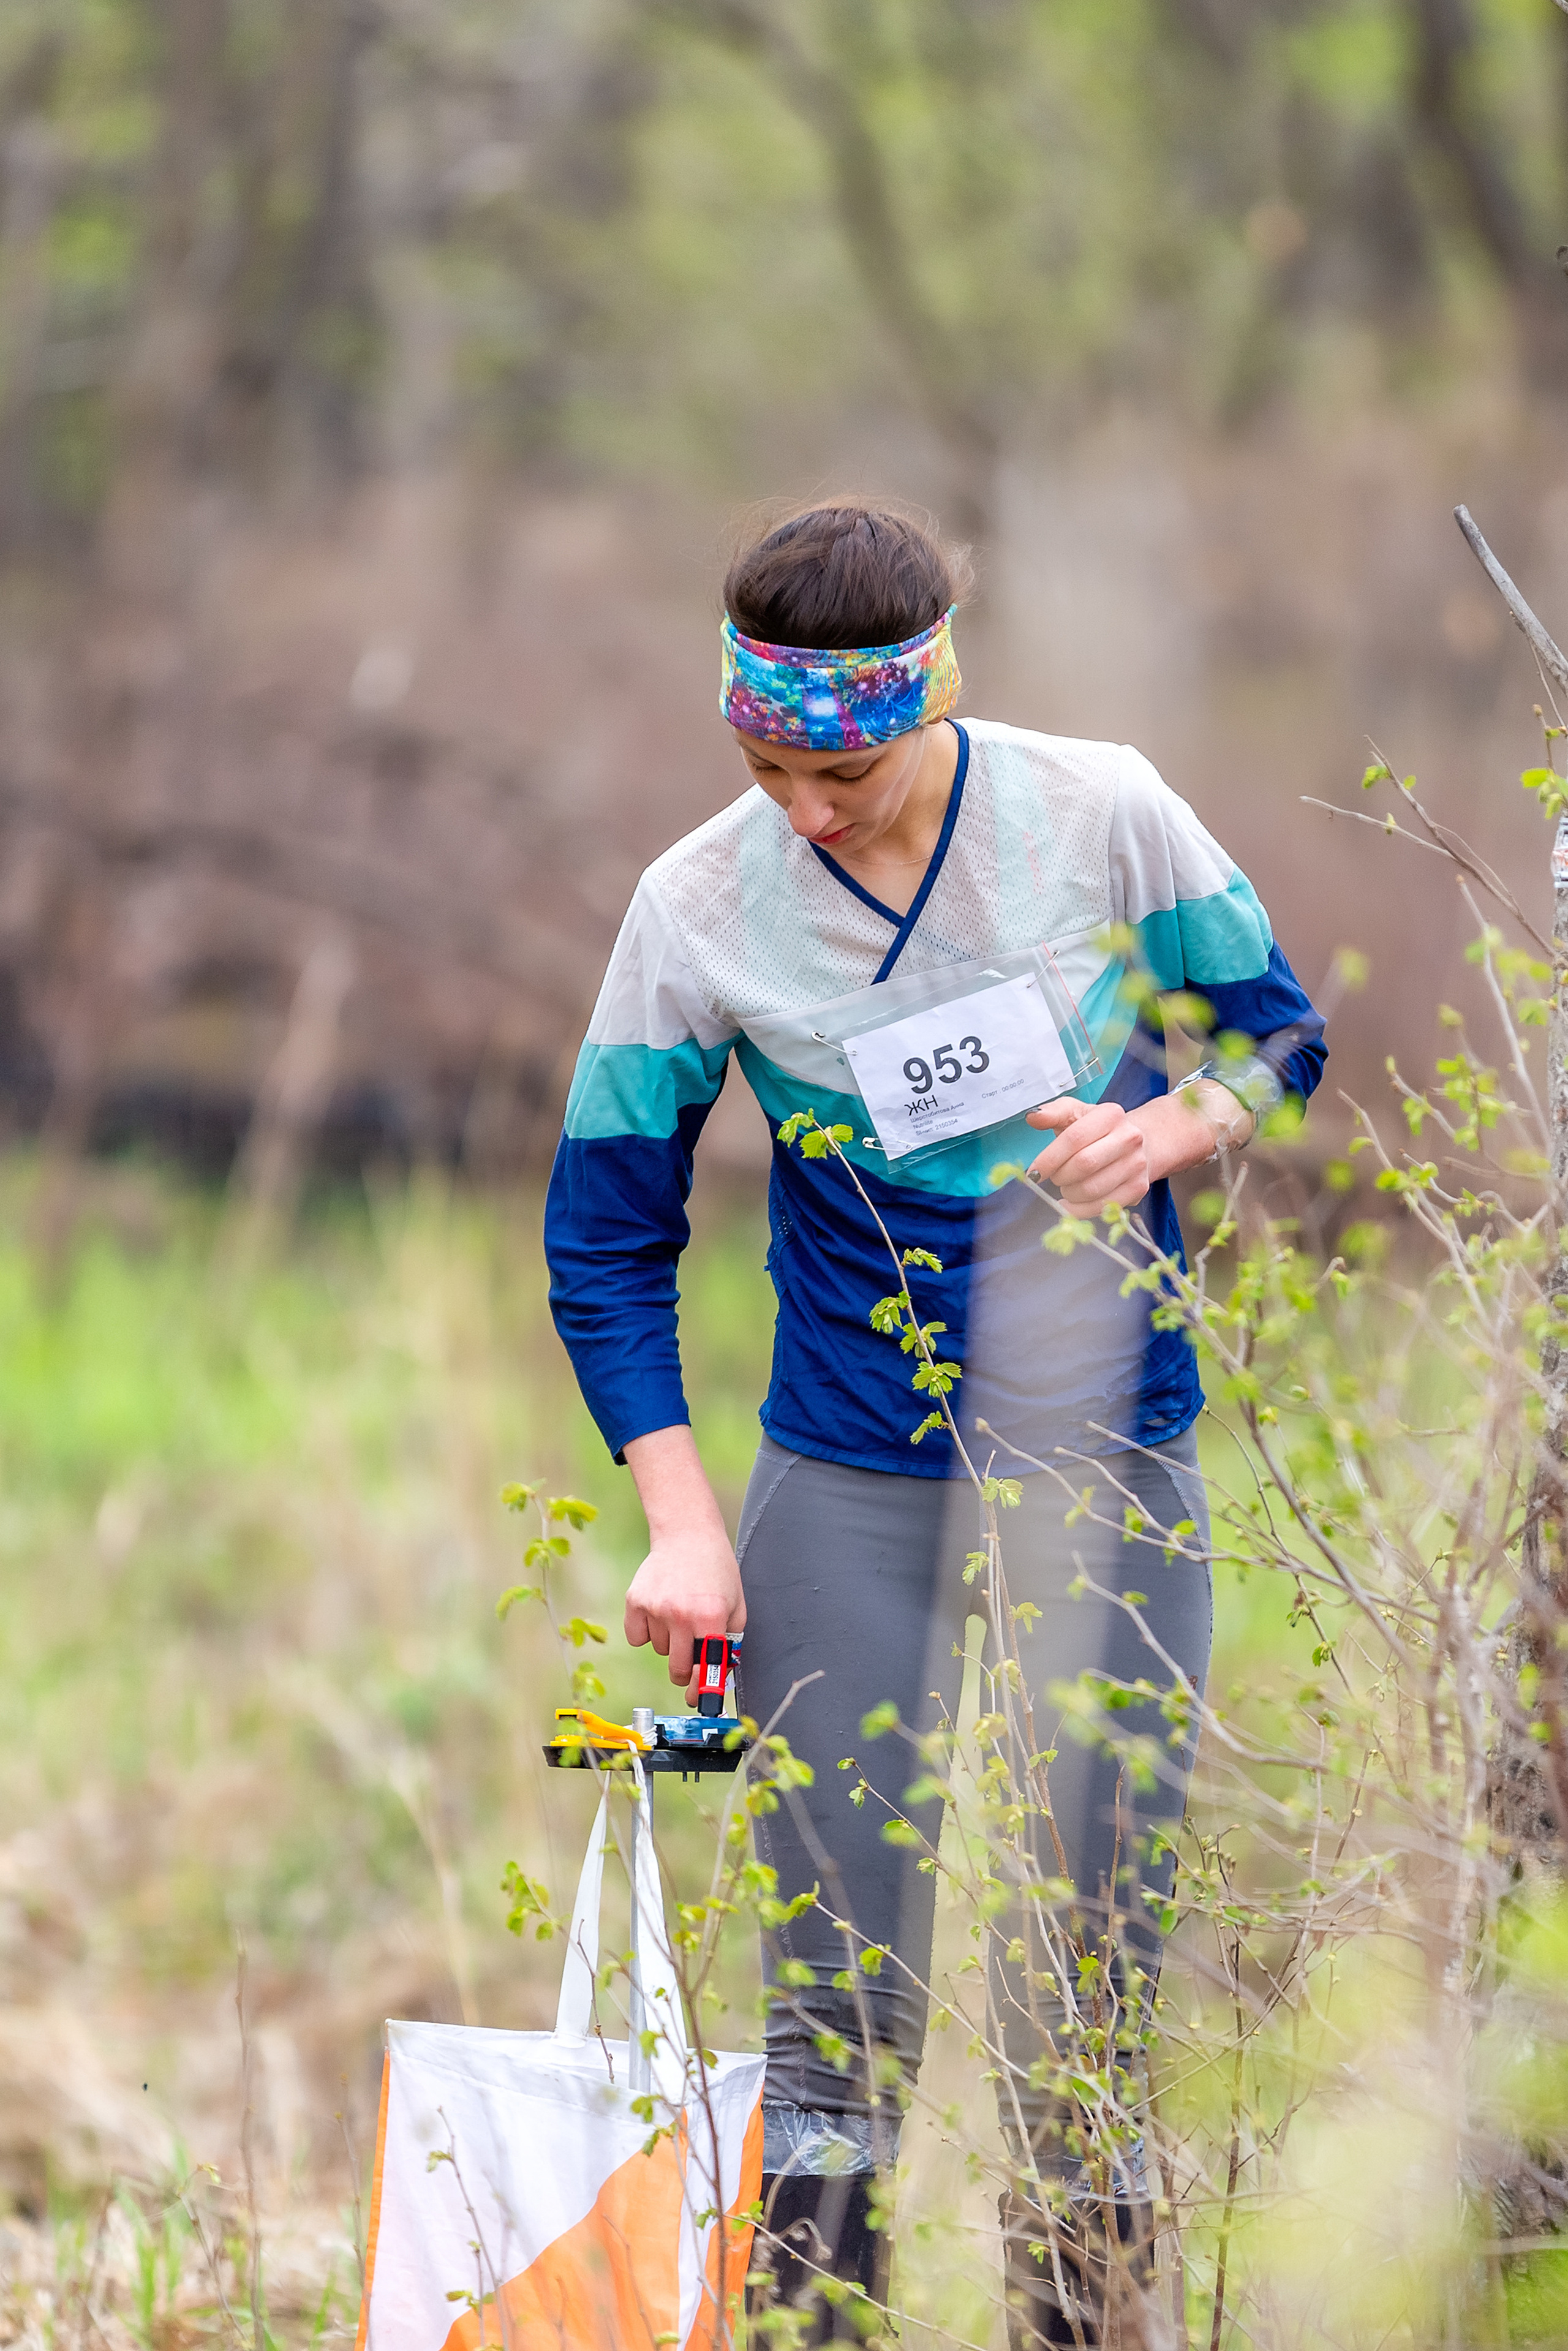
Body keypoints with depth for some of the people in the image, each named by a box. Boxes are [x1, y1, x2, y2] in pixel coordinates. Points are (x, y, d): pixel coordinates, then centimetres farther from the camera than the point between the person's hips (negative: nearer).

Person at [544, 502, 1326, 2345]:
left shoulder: (1104, 817, -8)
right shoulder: (698, 910, -8)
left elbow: (1279, 1037, 6)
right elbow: (604, 1238, -2)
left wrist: (1163, 1131, -16)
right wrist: (680, 1524, -9)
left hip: (1111, 1459, 0)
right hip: (849, 1482, 0)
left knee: (1101, 1929, 1)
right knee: (836, 1974, -1)